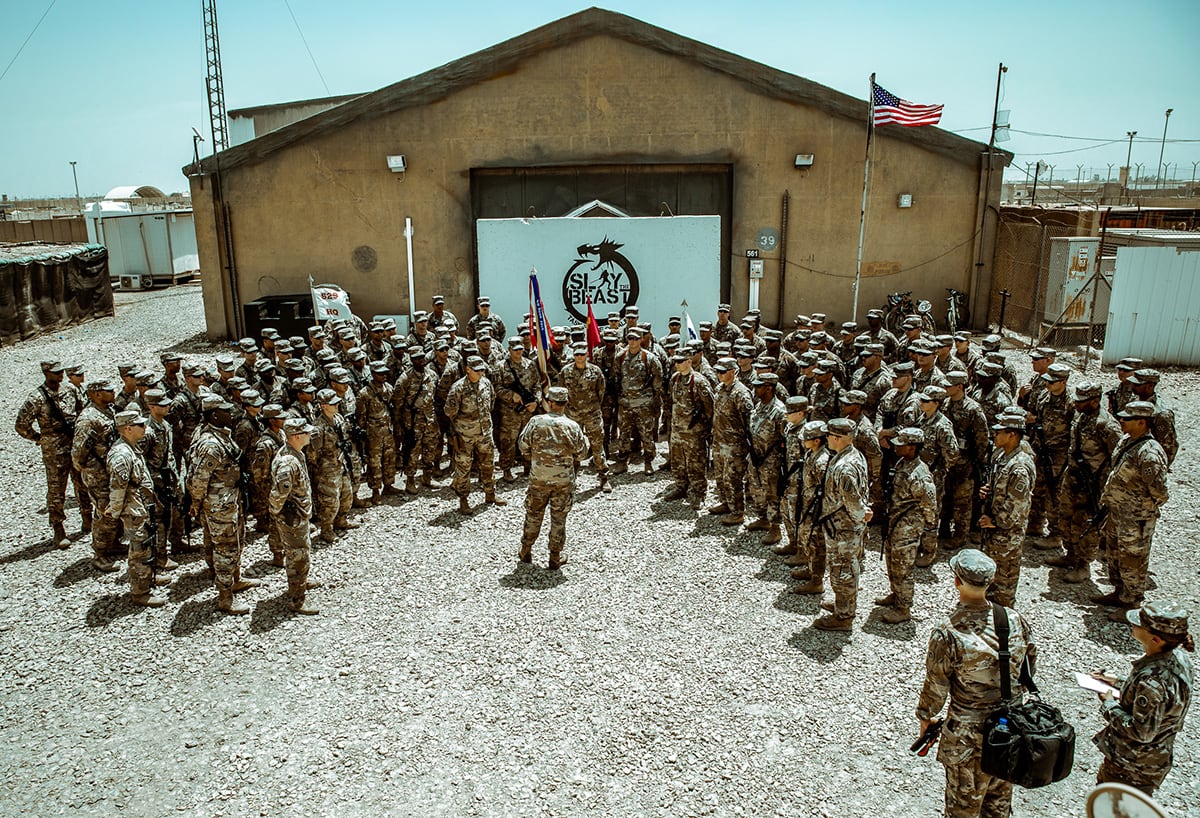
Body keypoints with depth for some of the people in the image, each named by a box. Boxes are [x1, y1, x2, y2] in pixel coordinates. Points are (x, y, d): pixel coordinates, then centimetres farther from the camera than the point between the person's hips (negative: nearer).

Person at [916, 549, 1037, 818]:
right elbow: (1029, 665, 5)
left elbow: (936, 685, -14)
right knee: (1000, 795, 26)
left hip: (968, 731, -5)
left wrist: (925, 716, 4)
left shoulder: (947, 634, -26)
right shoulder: (1015, 620, -12)